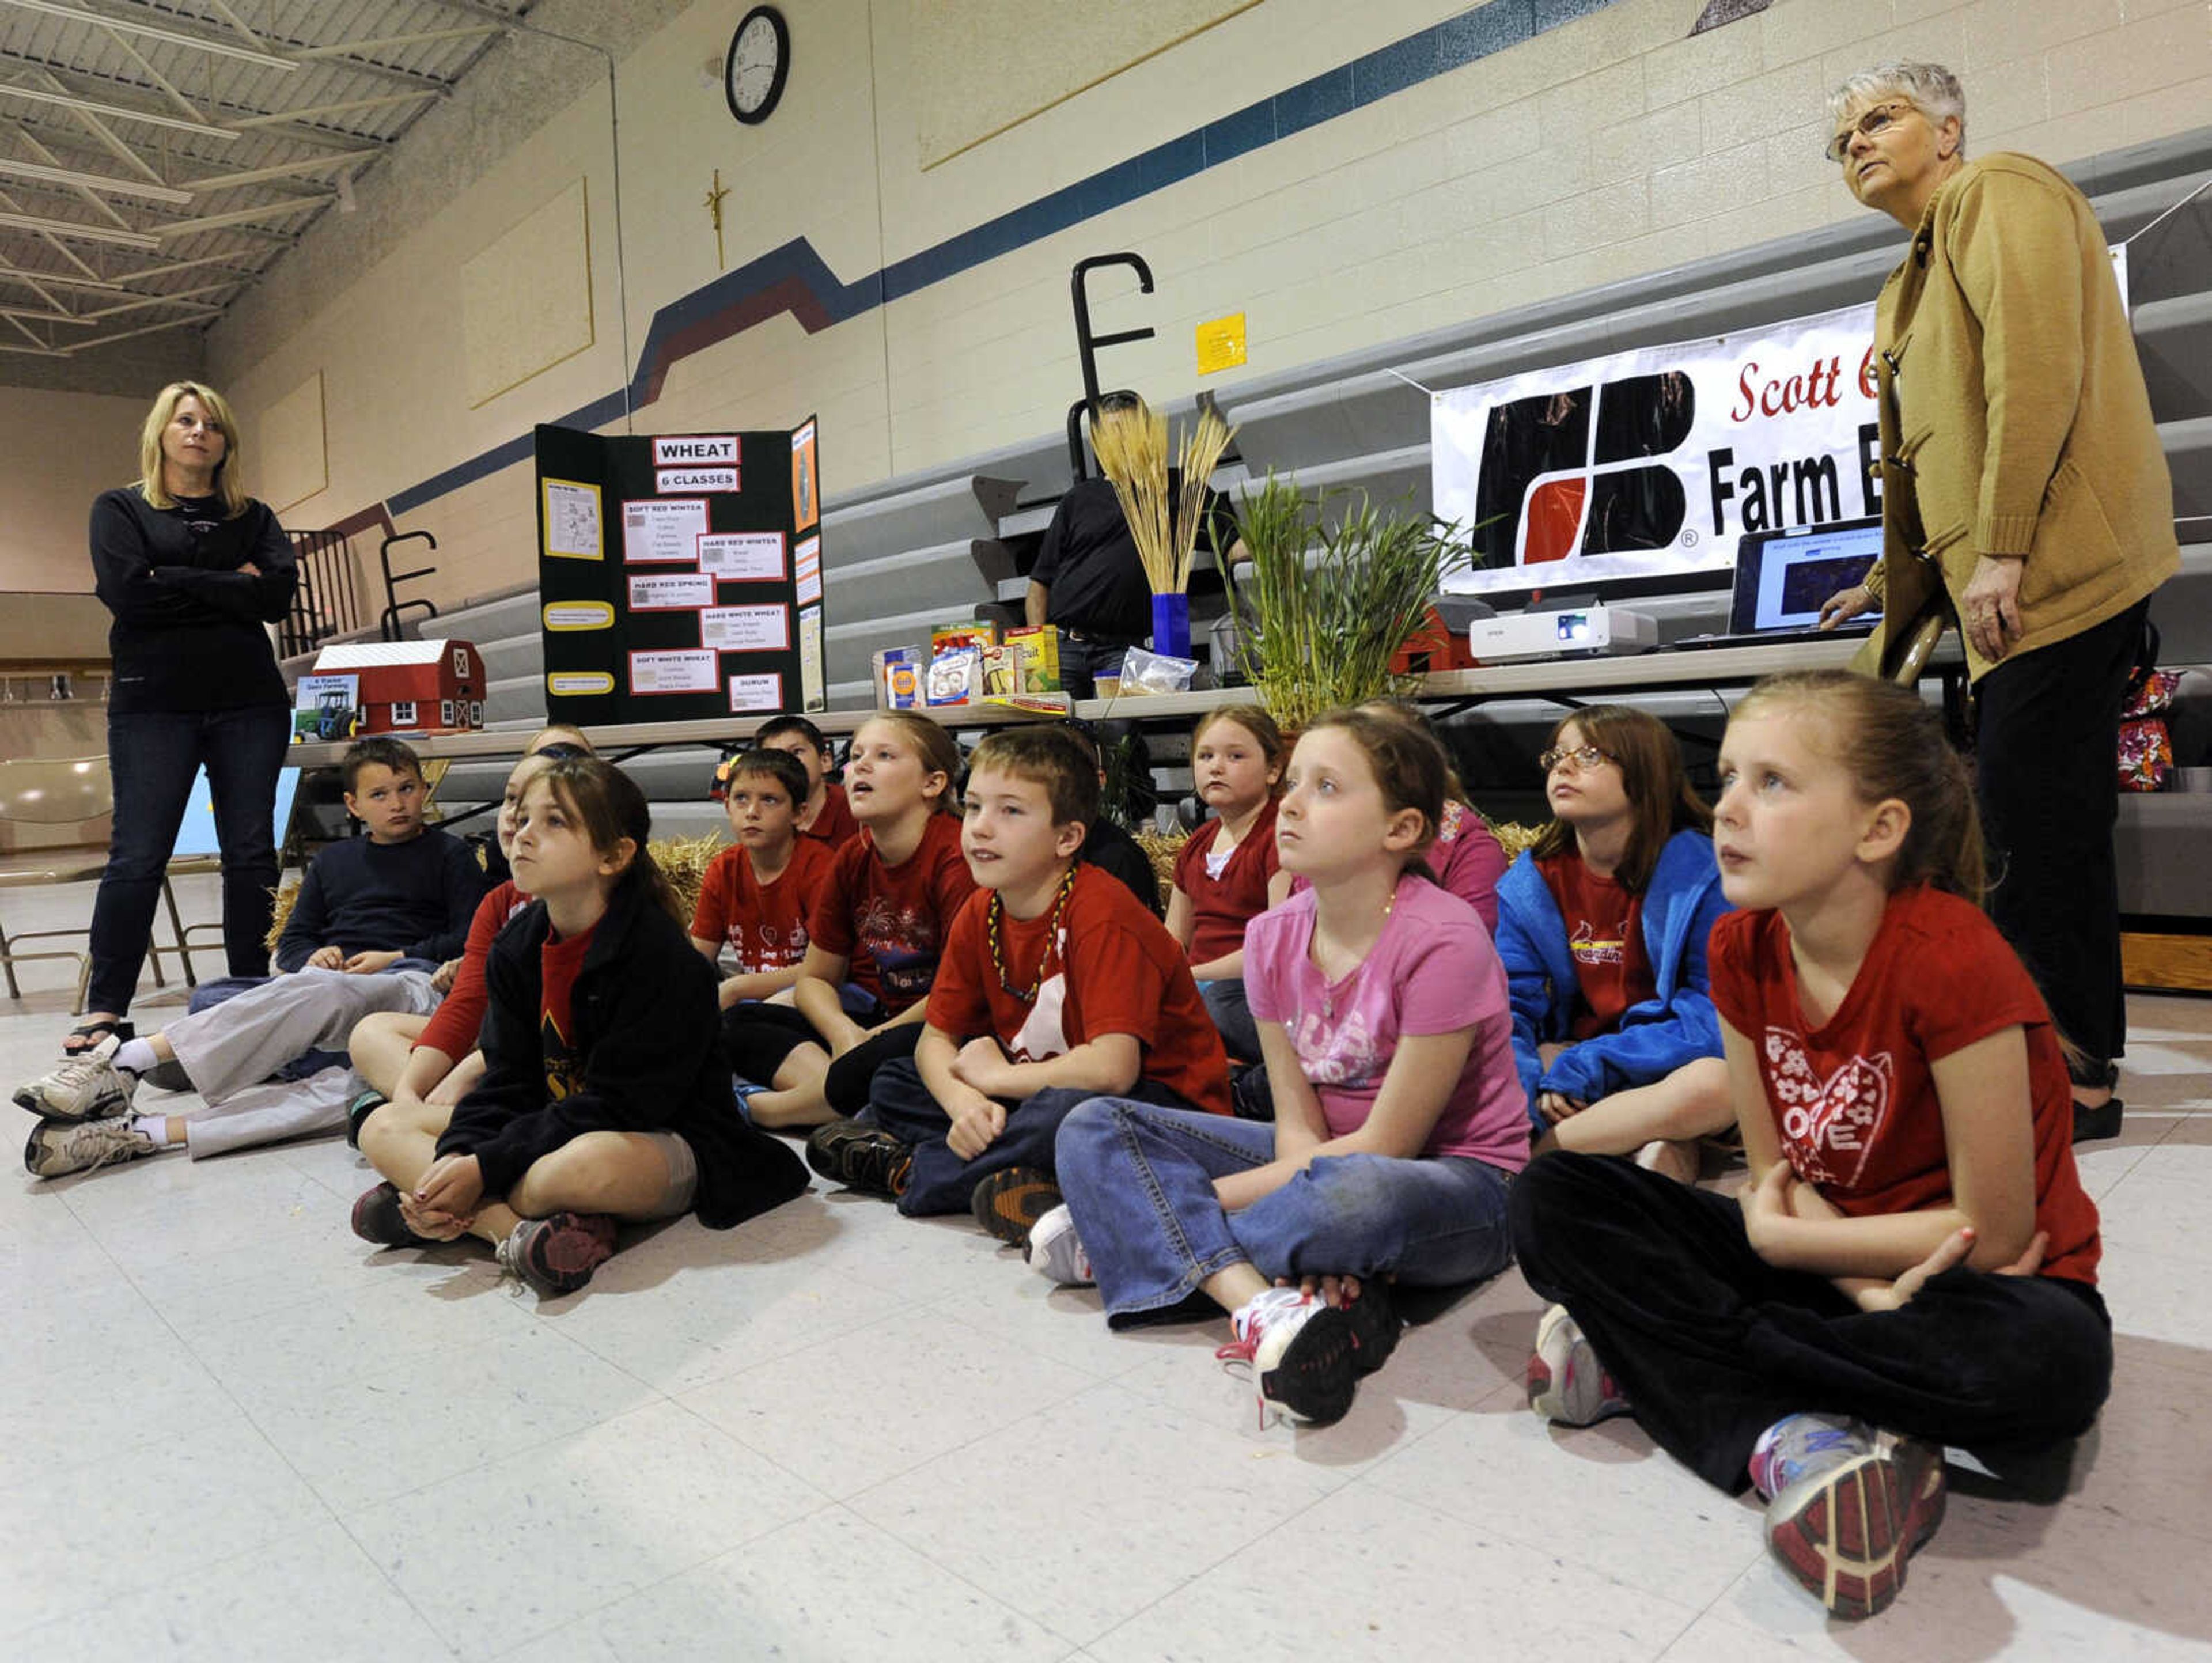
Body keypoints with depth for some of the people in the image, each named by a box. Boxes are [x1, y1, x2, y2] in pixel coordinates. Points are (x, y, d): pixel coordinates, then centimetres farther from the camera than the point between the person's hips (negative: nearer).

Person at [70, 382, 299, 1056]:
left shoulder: (254, 517, 15)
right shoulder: (120, 509, 10)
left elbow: (279, 594, -3)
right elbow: (126, 592, -8)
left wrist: (178, 585, -5)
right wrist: (229, 585, -4)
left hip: (249, 701, 2)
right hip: (154, 702, -2)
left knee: (251, 852, 1)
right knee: (138, 855, -4)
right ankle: (105, 1008, 2)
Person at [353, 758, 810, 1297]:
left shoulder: (659, 957, -21)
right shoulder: (516, 947, 2)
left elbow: (616, 1108, -21)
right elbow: (508, 1081, 0)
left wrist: (485, 1169, -24)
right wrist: (455, 1161, -19)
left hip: (662, 1142, -8)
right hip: (553, 1127, 8)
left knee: (590, 1162, -42)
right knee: (382, 1128, -4)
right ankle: (514, 1230, -25)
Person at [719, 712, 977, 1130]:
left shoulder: (956, 854, -14)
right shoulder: (853, 859, 7)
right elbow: (814, 979, 12)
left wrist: (873, 1038, -13)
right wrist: (843, 1032, -10)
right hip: (865, 1023, 7)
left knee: (896, 1052, -39)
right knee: (736, 1024, -5)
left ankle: (755, 1108, -14)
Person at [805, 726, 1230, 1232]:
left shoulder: (1102, 913, -23)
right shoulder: (979, 915, 0)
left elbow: (1111, 1069, -32)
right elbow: (934, 1038, 4)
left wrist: (995, 1076, -17)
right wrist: (965, 1102, -19)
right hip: (1036, 1090, 7)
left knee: (1064, 1113, -38)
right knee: (891, 1085, 1)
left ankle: (905, 1171, -15)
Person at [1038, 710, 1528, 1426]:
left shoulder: (1442, 940, -22)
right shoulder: (1274, 937, -4)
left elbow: (1384, 1147, -19)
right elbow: (1298, 1124, -4)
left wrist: (1204, 1197, -17)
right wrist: (1314, 1238, -25)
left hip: (1460, 1185, -6)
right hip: (1330, 1162, 6)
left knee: (1354, 1192, -42)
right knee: (1093, 1126, -7)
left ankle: (1142, 1240, -14)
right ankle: (1261, 1305, -27)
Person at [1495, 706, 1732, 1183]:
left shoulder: (1702, 870, -11)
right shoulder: (1530, 882, 1)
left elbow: (1716, 1015, -15)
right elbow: (1511, 1005, -3)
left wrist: (1585, 1067, -23)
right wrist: (1522, 1090, -25)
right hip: (1575, 1058, 3)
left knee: (1714, 1085, -37)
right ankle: (1652, 1146, -28)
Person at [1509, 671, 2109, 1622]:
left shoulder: (1951, 958, -26)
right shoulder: (1742, 948, -9)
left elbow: (1993, 1232, -20)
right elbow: (1773, 1181, -4)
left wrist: (1789, 1237, -13)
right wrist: (1874, 1289, -21)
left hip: (1978, 1280, -4)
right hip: (1834, 1267, 5)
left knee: (2044, 1362, -40)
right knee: (1552, 1200, -9)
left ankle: (1650, 1353, -23)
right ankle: (1791, 1437, -23)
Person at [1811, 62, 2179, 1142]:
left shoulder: (1999, 193, -2)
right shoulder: (1912, 287, 25)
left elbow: (2038, 367, -17)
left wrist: (2000, 549, -23)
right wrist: (1895, 581, 38)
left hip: (2057, 570, -10)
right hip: (2020, 594, 10)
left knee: (2030, 837, -10)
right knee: (2055, 837, 12)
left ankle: (2065, 1073, 0)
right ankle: (2084, 1061, 21)